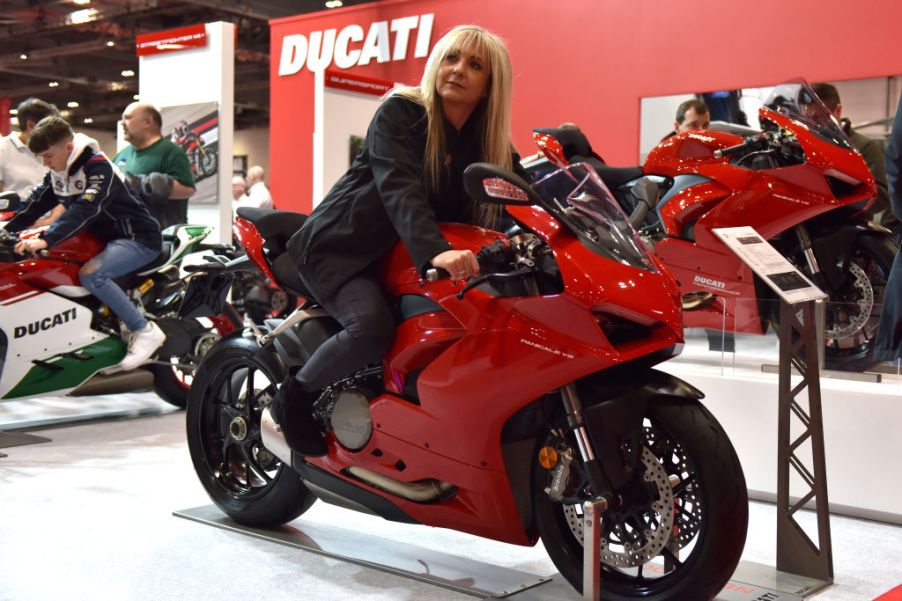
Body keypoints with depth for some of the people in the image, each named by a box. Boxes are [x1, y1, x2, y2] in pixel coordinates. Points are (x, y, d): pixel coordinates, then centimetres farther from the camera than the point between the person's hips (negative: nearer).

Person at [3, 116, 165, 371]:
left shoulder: (98, 167, -21)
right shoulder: (58, 172, 6)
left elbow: (85, 210, -34)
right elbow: (37, 203, 10)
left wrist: (46, 239, -43)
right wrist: (8, 230, -3)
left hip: (138, 238, -10)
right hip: (104, 236, 10)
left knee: (90, 274, -31)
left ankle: (145, 331, -21)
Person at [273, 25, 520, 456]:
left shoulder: (488, 141, 6)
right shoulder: (400, 112, -13)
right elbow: (399, 187, -30)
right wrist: (435, 251, -46)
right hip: (343, 245, -6)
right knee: (373, 327, -30)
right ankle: (292, 398, -4)